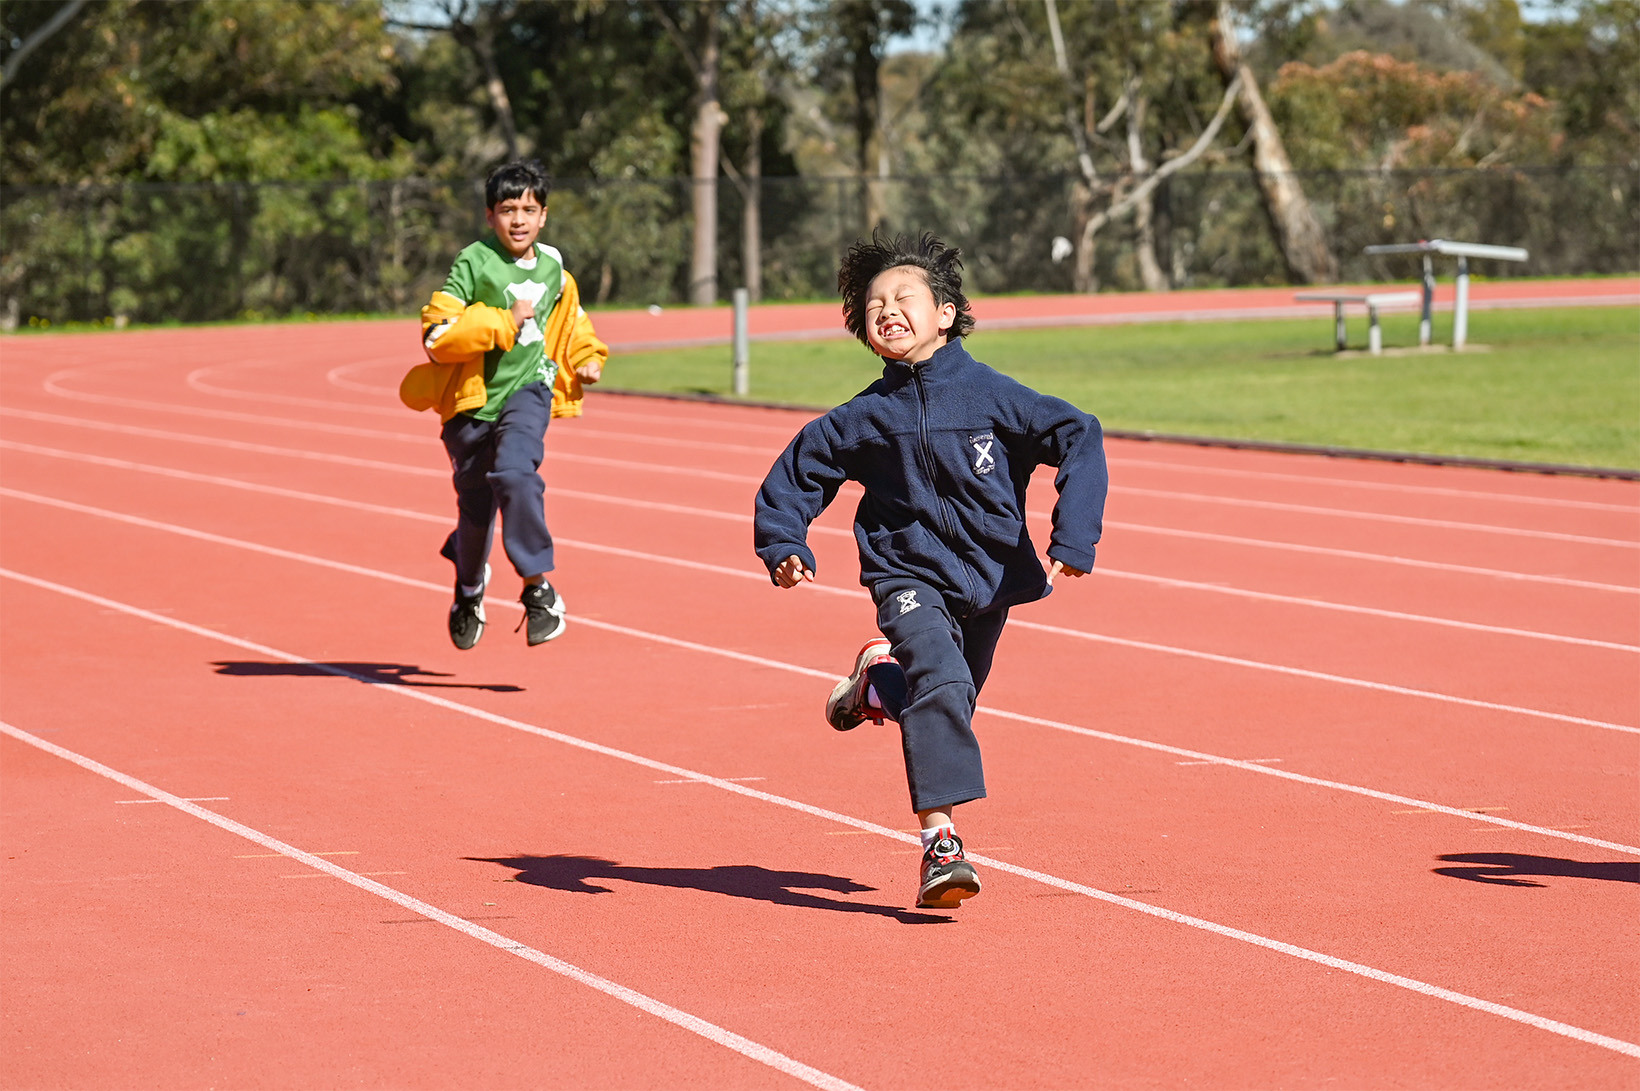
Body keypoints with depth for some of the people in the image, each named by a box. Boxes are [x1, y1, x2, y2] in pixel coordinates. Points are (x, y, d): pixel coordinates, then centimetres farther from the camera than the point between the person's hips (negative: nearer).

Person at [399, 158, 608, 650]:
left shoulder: (553, 267, 6)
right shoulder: (473, 264, -12)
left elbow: (570, 317, 29)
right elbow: (436, 335, -20)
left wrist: (587, 358, 14)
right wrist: (505, 321, -21)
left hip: (527, 391, 2)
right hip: (473, 398, -1)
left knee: (515, 475, -27)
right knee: (476, 509, 8)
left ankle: (538, 586, -18)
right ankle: (469, 585, 40)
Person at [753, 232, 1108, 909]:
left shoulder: (990, 395, -9)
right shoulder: (864, 419, -3)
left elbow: (1079, 437, -12)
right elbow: (794, 473, 9)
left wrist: (1073, 537, -21)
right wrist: (783, 545, -7)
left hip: (988, 578, 2)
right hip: (909, 577, -2)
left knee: (947, 699, 15)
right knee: (940, 680, -27)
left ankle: (880, 678, 49)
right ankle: (941, 841, -28)